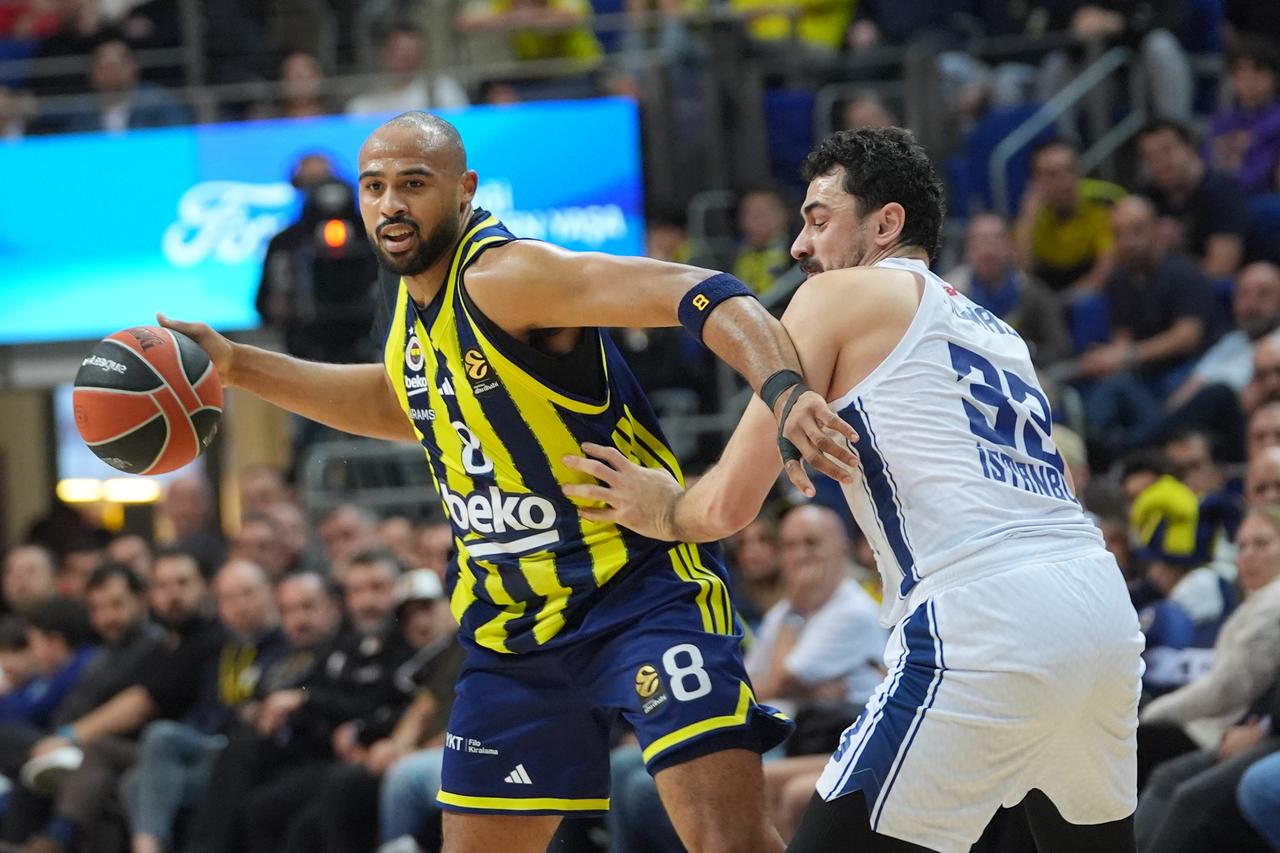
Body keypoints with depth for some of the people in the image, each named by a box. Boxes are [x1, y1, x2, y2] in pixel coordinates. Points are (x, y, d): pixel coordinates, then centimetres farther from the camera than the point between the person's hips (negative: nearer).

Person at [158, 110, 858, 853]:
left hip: (640, 590, -9)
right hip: (516, 623, 9)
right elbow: (400, 405, 31)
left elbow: (699, 295, -31)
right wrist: (235, 364, 26)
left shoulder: (502, 275, -19)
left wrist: (785, 394, -48)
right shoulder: (418, 297, 8)